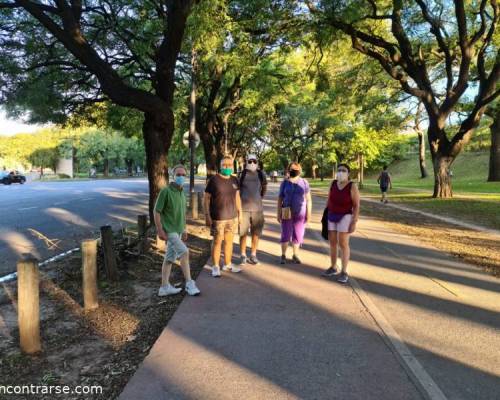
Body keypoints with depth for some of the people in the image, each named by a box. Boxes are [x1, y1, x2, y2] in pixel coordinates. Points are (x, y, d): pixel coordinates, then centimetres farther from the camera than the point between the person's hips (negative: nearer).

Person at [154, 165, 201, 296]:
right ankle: (189, 283, -7)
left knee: (169, 258, 12)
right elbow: (157, 211, -13)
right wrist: (160, 230, -17)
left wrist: (184, 229, 19)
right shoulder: (166, 191, -13)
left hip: (178, 231, 8)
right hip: (169, 231, -8)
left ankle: (165, 287, 20)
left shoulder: (182, 193, 9)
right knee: (184, 252, -16)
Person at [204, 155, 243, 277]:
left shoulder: (234, 180, 7)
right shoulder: (214, 180, -7)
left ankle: (228, 264, 27)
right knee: (217, 241, 2)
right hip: (218, 218, -5)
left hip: (232, 217, 5)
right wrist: (207, 216, -12)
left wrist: (240, 212, 13)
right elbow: (207, 198, -7)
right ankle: (215, 266, 14)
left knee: (229, 241, 13)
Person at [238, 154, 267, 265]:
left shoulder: (260, 174, 4)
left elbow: (264, 188, 20)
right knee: (243, 233, 1)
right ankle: (243, 255, 14)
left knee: (256, 233, 6)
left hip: (257, 208, 2)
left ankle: (253, 255, 19)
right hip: (244, 208, -2)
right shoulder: (242, 174, -3)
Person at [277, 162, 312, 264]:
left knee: (298, 235, 6)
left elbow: (308, 199, 0)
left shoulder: (304, 183, -1)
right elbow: (280, 199, 0)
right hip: (287, 213, 0)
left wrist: (308, 213, -5)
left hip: (300, 213, 1)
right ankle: (283, 255, 14)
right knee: (285, 235, 0)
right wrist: (279, 213, -5)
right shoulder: (284, 183, -1)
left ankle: (295, 255, 20)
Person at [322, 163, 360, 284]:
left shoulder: (353, 186, -15)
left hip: (345, 217, -5)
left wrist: (354, 223, -17)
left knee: (343, 244, -8)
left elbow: (356, 206, -14)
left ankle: (344, 272, 2)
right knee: (332, 242, 9)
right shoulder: (334, 183, -1)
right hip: (332, 217, 5)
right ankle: (333, 268, 22)